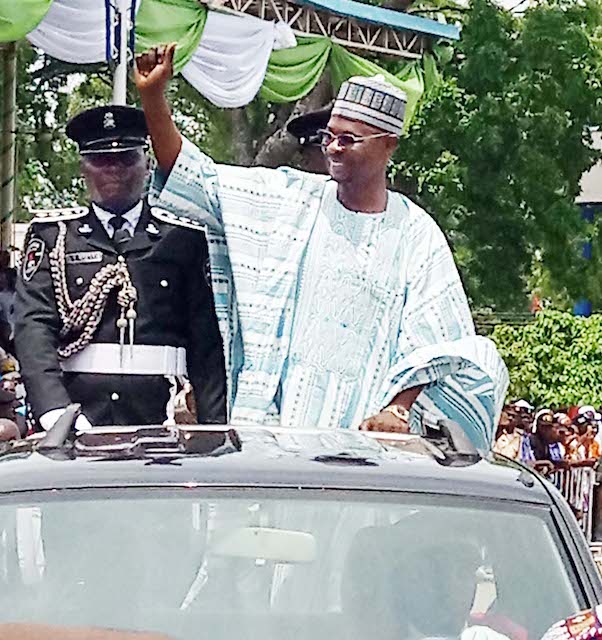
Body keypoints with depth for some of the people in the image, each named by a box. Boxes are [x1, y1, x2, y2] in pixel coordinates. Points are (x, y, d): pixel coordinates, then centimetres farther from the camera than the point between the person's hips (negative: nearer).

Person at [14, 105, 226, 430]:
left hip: (158, 417, 0)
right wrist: (55, 411, -16)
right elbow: (33, 325, -1)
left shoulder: (184, 240, 11)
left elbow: (207, 342, 6)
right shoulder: (52, 236, 11)